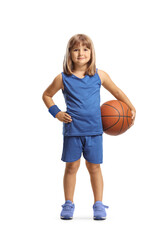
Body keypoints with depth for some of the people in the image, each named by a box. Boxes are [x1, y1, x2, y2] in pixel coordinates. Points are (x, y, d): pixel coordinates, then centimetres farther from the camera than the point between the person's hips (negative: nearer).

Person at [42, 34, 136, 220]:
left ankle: (98, 205, 16)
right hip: (72, 130, 0)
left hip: (94, 129, 1)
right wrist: (56, 113, 1)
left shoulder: (100, 76, 2)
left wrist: (131, 108, 7)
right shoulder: (63, 78, -1)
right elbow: (46, 95, 13)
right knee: (71, 166, 5)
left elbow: (117, 92, 15)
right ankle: (68, 204, 19)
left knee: (94, 167, 5)